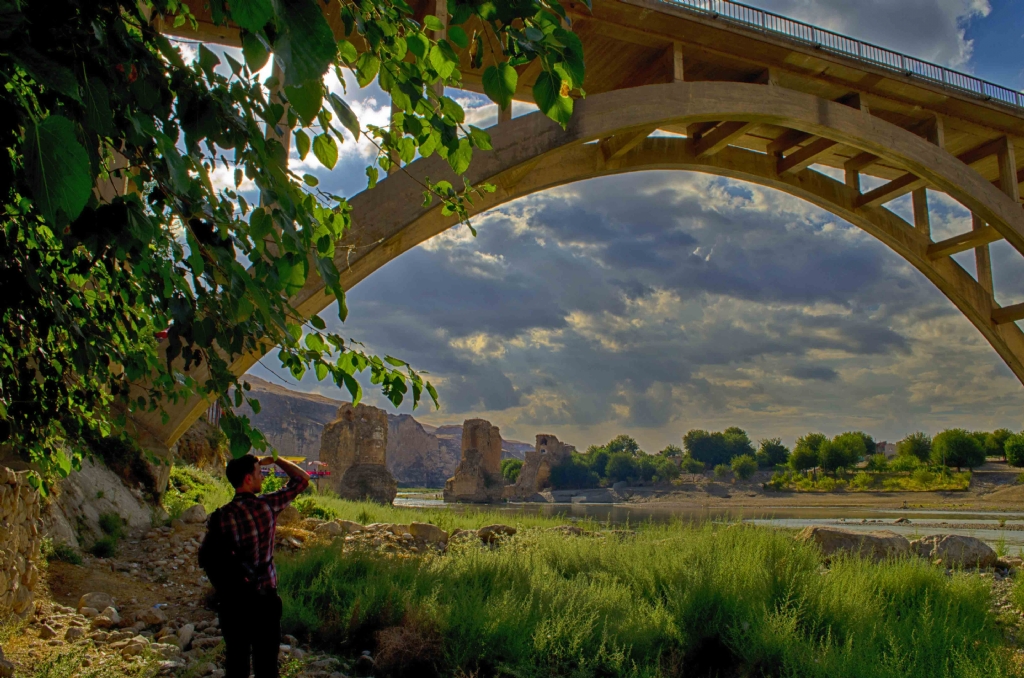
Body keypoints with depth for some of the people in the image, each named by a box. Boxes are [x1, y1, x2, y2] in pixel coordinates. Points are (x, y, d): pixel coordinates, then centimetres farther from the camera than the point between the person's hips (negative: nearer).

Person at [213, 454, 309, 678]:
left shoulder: (222, 516, -12)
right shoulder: (269, 504, -9)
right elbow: (302, 478, 4)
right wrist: (274, 459, 13)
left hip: (233, 600, 0)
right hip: (265, 598, 0)